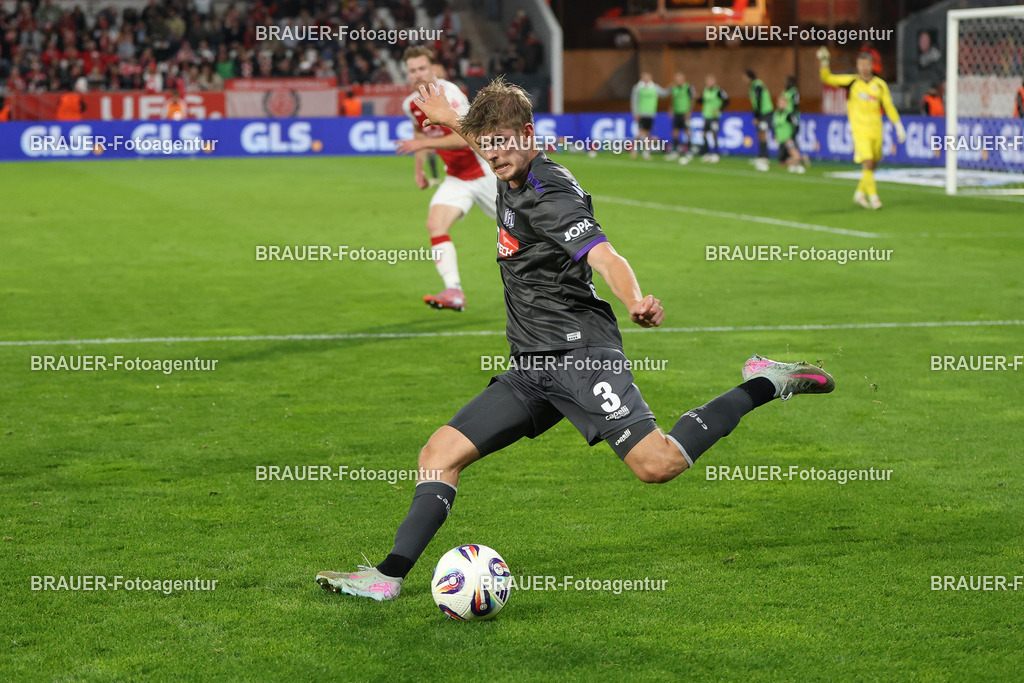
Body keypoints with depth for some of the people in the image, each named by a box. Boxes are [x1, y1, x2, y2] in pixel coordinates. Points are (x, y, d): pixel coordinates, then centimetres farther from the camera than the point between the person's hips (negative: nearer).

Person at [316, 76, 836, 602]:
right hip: (530, 367, 9)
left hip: (578, 351, -9)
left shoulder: (551, 197, -13)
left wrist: (635, 301, -49)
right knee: (439, 454, 1)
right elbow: (491, 148, 41)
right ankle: (388, 576, 0)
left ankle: (765, 384, -5)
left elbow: (604, 256, -30)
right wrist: (449, 119, 53)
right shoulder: (512, 179, 13)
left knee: (657, 465, -21)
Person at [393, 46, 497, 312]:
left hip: (486, 171, -6)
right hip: (456, 177, 6)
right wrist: (419, 168, 17)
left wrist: (422, 143, -34)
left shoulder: (448, 94, -23)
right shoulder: (410, 105, 0)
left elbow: (464, 137, -32)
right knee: (435, 224, -18)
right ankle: (454, 292, -26)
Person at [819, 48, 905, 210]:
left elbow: (889, 106, 9)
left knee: (873, 165, 9)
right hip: (859, 130, -3)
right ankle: (873, 196, -10)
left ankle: (860, 193, 27)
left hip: (876, 129, 3)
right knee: (867, 163, -15)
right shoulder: (852, 81, 1)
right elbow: (827, 78, 1)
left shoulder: (880, 84, 6)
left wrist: (898, 125, 4)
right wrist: (824, 63, -16)